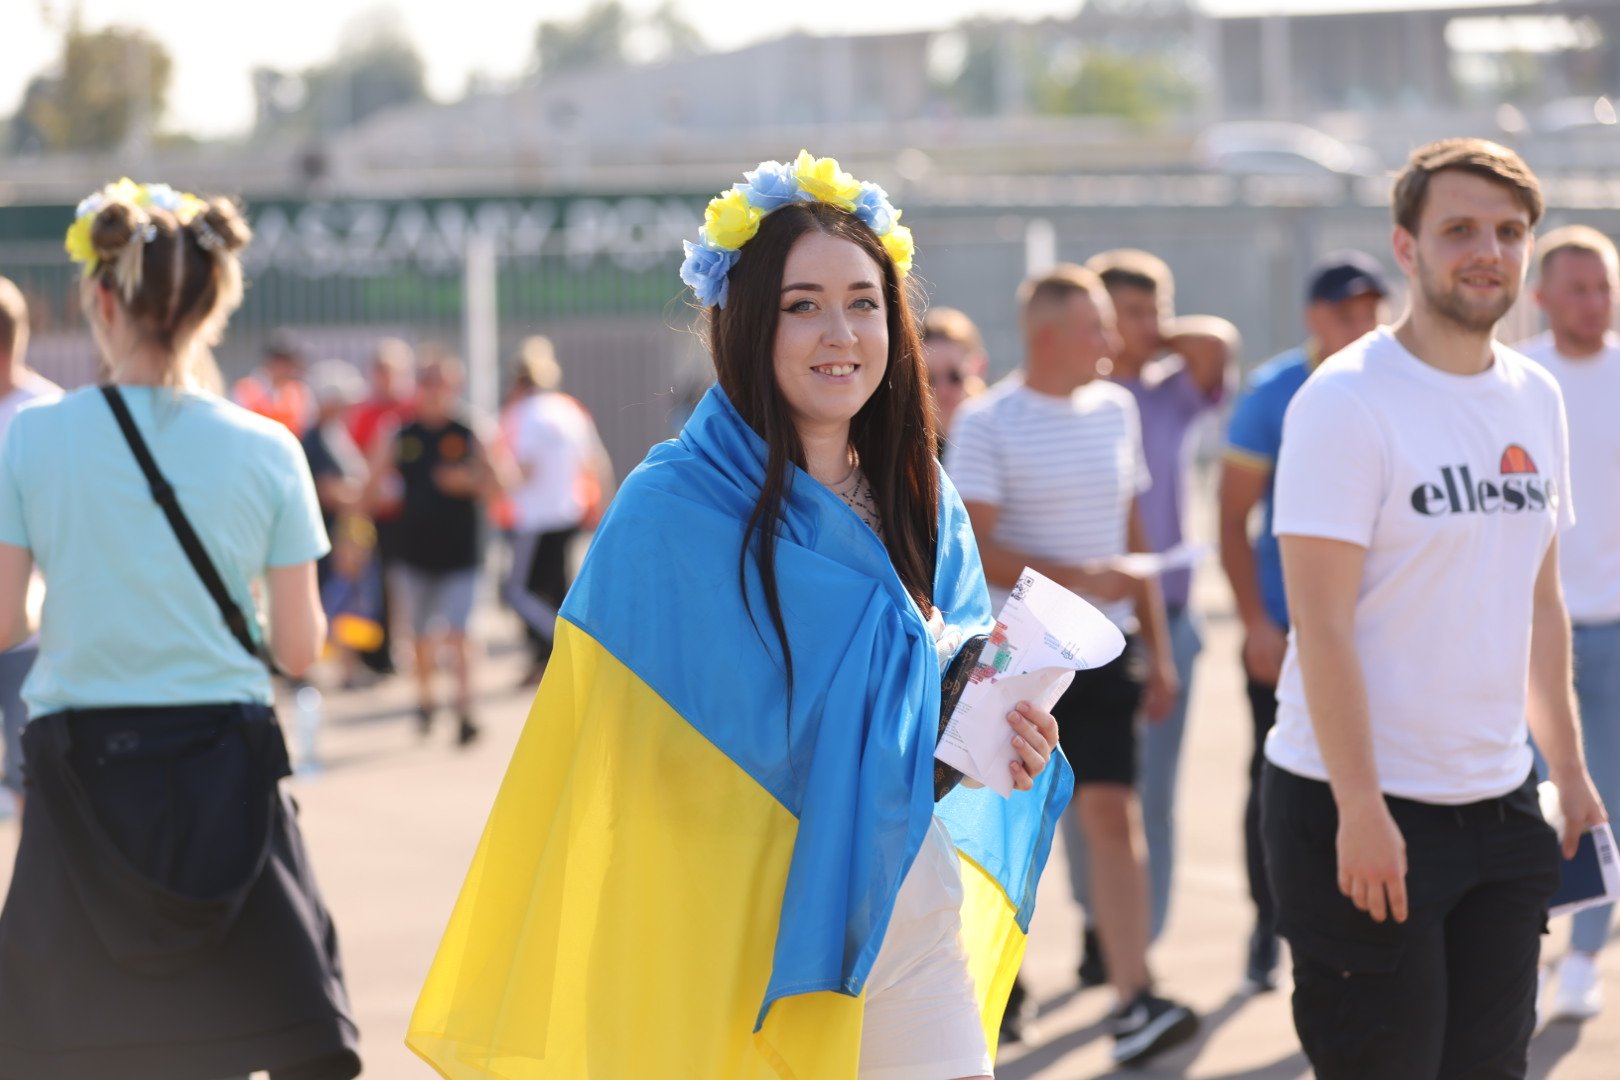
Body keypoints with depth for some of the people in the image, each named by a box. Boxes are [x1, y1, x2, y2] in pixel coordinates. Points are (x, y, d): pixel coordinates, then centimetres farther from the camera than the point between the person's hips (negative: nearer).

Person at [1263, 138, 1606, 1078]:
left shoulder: (1536, 397, 9)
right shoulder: (1347, 400, -13)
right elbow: (1322, 623, -16)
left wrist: (1570, 770, 14)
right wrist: (1361, 808, -20)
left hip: (1501, 803, 7)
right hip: (1365, 808, -7)